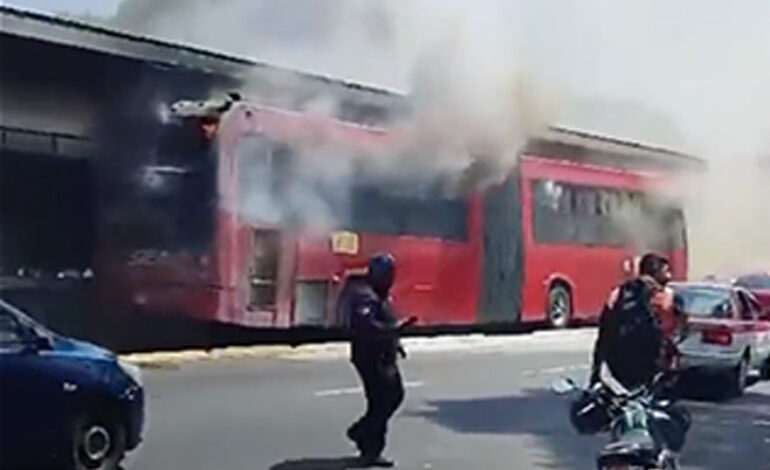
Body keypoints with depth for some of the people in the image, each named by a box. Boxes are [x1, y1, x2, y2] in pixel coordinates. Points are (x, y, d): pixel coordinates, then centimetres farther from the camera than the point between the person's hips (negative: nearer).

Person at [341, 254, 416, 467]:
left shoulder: (380, 294, 15)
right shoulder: (364, 295, -19)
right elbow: (367, 325, -32)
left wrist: (396, 343, 18)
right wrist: (395, 328, -37)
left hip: (384, 357, 11)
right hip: (371, 358, -11)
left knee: (395, 394, 17)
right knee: (381, 402, -6)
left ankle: (360, 432, 28)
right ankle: (371, 452, 3)